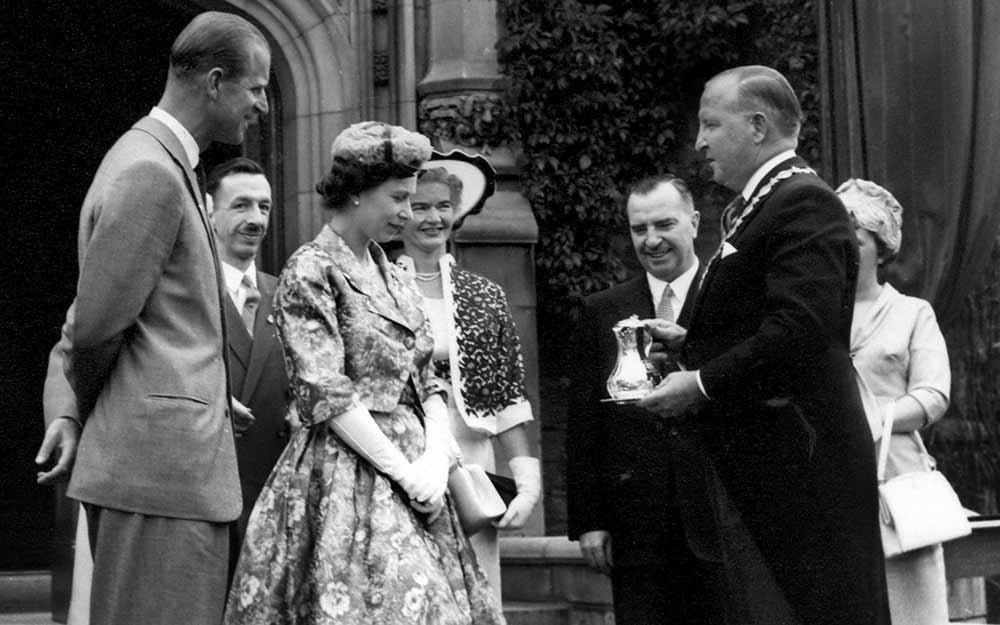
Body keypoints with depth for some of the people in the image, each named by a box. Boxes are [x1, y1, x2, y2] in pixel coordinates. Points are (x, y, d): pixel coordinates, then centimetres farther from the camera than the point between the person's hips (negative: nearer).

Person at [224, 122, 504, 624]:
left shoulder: (393, 278, 17)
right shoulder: (310, 272, -6)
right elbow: (326, 395, -13)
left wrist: (434, 459, -3)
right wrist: (404, 471, -15)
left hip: (412, 474, 7)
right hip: (346, 481, -7)